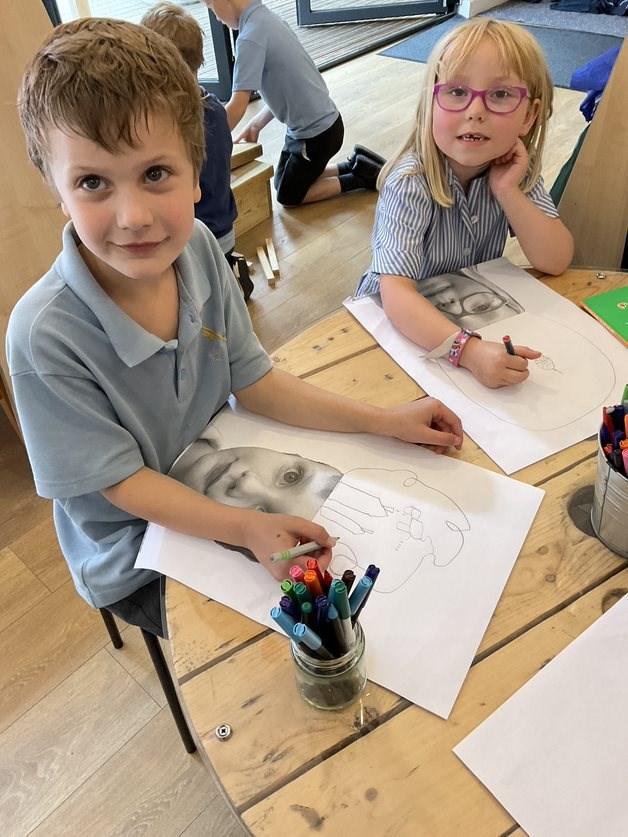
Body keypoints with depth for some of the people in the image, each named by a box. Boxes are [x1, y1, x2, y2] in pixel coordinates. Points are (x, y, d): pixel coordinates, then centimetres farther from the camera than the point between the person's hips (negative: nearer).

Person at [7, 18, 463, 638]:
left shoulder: (198, 248, -16)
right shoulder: (45, 335, -32)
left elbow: (252, 381, -7)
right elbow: (121, 482, -22)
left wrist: (384, 421, -10)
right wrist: (246, 529, -34)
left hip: (222, 481, 5)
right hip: (137, 559, -4)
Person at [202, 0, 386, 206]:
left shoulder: (251, 37, -24)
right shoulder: (267, 18, 5)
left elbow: (237, 107, -27)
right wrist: (256, 124, 7)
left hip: (316, 132, -9)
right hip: (320, 121, 9)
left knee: (288, 196, 10)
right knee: (282, 183, 22)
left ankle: (363, 176, 10)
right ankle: (356, 165, 22)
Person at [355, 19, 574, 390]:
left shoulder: (516, 168, -11)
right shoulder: (410, 184, -27)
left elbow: (556, 261, -12)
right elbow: (396, 294, -38)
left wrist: (508, 192, -24)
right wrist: (468, 349, -52)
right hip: (405, 322, -4)